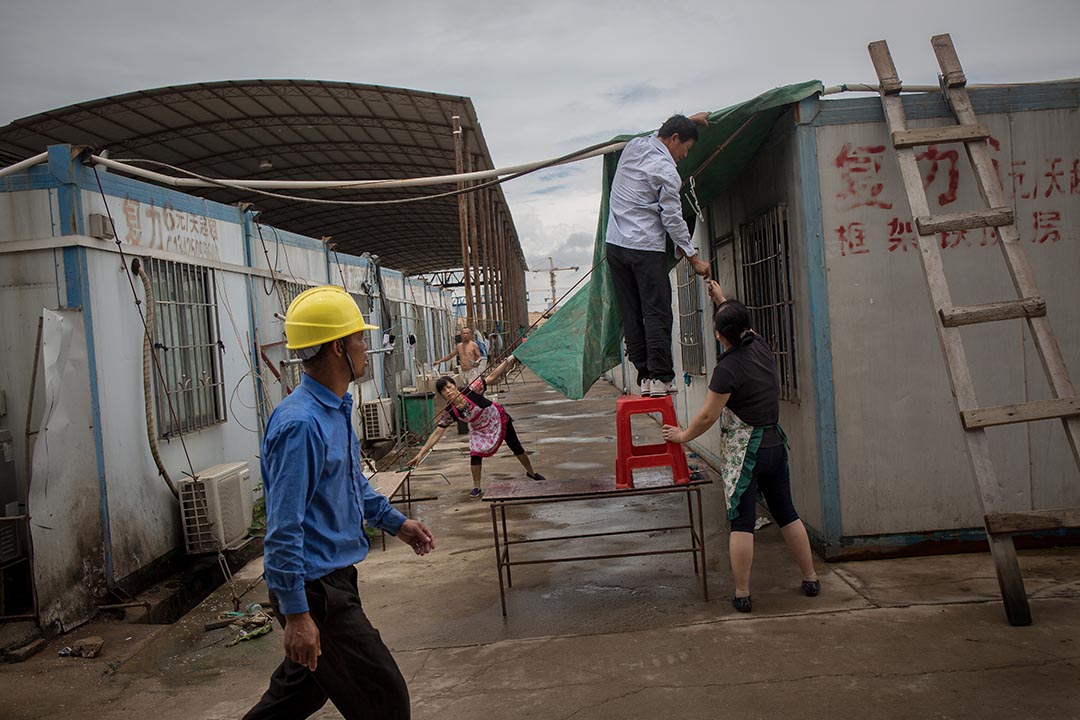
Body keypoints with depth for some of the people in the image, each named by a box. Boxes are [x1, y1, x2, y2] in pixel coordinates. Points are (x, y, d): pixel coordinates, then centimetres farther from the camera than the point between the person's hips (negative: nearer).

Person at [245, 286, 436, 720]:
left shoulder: (336, 409, 7)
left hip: (335, 576, 10)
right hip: (314, 589, -10)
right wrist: (296, 614, -23)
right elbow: (283, 528, -25)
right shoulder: (301, 423, -25)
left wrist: (394, 522, 20)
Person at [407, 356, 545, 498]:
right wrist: (420, 454, -30)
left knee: (516, 447, 11)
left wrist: (508, 361, -36)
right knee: (475, 454, -15)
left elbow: (491, 377, -27)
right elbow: (436, 434, -24)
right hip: (479, 430, 1)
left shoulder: (471, 390, -33)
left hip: (498, 418, -1)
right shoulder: (449, 413, -25)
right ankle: (476, 487, 6)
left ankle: (531, 473, 36)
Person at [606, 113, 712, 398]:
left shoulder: (634, 146, 11)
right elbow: (673, 219, -8)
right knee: (657, 313, -4)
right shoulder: (666, 171, -10)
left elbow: (658, 136, 36)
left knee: (631, 315, 5)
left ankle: (644, 375, 5)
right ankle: (660, 377, -6)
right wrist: (694, 257, -1)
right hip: (646, 248, -7)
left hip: (614, 244, 7)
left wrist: (687, 120, 42)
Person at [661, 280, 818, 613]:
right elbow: (744, 327, 27)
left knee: (742, 521, -2)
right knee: (786, 514, 17)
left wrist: (684, 435, 2)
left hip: (743, 452, -7)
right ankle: (810, 579, 26)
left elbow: (708, 415, -14)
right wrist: (723, 301, 35)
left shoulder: (728, 368, -18)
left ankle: (742, 595, 2)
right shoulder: (761, 348, 2)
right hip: (775, 444, 7)